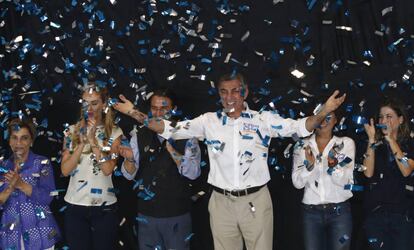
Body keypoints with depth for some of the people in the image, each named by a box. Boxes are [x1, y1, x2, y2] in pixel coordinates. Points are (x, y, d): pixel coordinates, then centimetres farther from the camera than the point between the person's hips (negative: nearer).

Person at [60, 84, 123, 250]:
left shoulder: (114, 133, -1)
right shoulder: (72, 131, 4)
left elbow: (108, 169, -14)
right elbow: (65, 170, -5)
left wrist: (93, 140, -18)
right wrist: (82, 143, -15)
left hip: (105, 206, -1)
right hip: (75, 205, 1)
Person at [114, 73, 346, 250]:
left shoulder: (263, 119, -2)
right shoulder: (209, 121, 4)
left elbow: (301, 127, -7)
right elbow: (170, 129, 2)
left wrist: (324, 113, -25)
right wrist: (137, 114, -7)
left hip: (256, 201, -2)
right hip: (221, 202, 2)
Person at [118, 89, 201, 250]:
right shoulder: (139, 136, 3)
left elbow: (193, 173, -16)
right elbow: (129, 175, -1)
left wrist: (170, 147, -24)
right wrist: (130, 159, -22)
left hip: (178, 215, -2)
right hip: (147, 215, 2)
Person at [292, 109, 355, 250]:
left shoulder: (346, 143, 1)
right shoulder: (302, 146, 4)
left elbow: (347, 181, -7)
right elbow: (297, 183, -3)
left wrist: (333, 165, -25)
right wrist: (309, 165, -19)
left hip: (339, 211, -1)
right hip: (311, 213, 1)